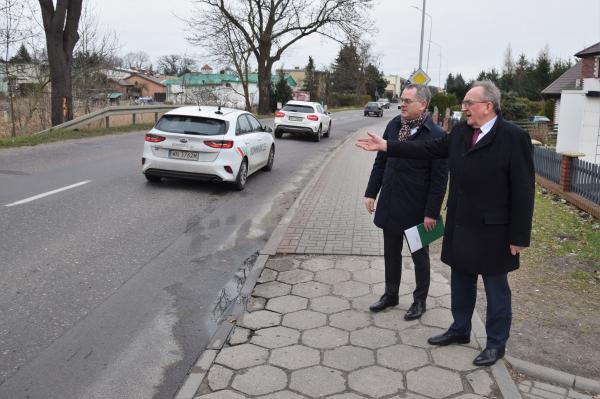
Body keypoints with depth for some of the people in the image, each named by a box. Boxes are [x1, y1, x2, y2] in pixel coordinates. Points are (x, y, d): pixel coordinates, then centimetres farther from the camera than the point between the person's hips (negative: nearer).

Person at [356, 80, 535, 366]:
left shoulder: (514, 137, -16)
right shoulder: (461, 132, 2)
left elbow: (523, 190, -15)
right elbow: (429, 149, 7)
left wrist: (519, 236, -15)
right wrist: (385, 146, 2)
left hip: (492, 232, -6)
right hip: (460, 226, 6)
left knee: (496, 288, 11)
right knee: (461, 281, 20)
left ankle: (496, 343, 28)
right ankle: (460, 330, 39)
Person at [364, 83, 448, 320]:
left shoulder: (436, 136, -16)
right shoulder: (394, 125, 1)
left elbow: (439, 179, -15)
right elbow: (381, 161, 8)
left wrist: (431, 213, -16)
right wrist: (371, 193, 6)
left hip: (416, 209, -5)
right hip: (390, 205, 5)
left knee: (420, 256, 13)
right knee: (391, 253, 18)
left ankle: (420, 300, 30)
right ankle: (391, 294, 36)